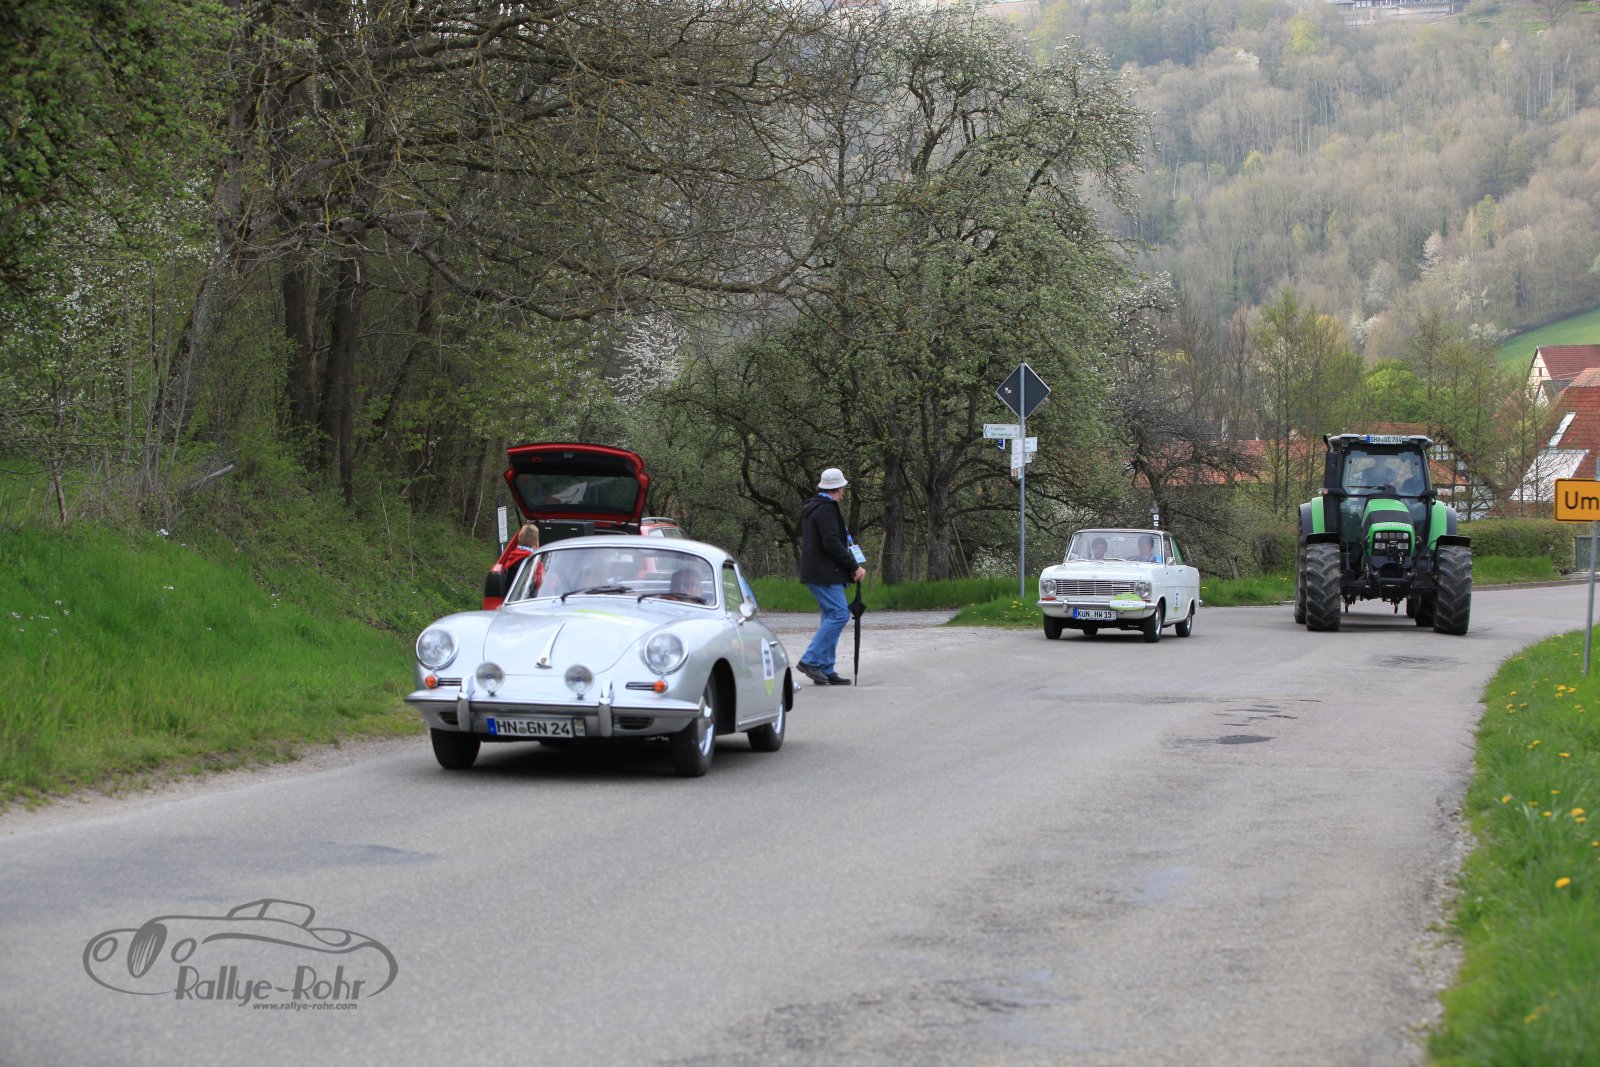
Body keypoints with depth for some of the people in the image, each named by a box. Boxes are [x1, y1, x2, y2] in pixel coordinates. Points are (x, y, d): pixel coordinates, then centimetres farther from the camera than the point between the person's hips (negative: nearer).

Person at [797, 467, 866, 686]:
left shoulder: (812, 508, 20)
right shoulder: (826, 509, -13)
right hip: (824, 574, -10)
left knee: (831, 617, 11)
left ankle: (826, 669, 9)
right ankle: (810, 660, -15)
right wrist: (854, 566, -14)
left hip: (814, 571, 10)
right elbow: (832, 543, -21)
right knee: (839, 614, -13)